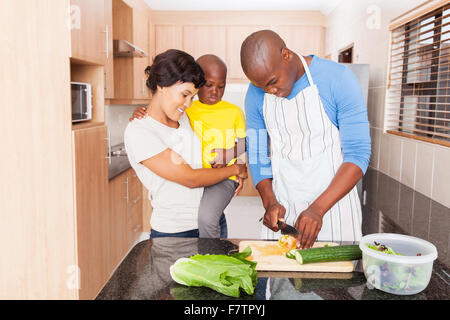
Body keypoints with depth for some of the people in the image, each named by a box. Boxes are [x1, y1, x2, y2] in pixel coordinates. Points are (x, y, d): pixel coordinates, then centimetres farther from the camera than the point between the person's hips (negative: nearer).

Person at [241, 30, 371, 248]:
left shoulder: (338, 78, -13)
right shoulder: (256, 94, -2)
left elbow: (358, 153, -15)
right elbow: (257, 155, 7)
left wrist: (318, 208, -24)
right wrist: (269, 202, -9)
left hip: (333, 200, -2)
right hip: (282, 206, 3)